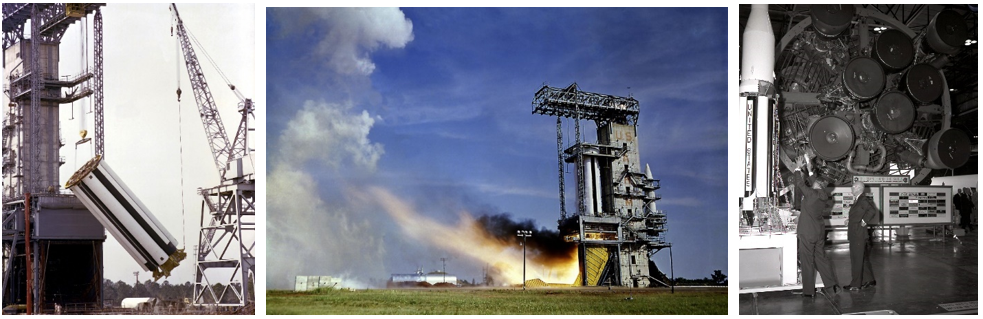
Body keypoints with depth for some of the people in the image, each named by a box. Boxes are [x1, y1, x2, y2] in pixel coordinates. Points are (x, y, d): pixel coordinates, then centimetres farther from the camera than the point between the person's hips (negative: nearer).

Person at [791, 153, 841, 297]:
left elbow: (800, 183, -9)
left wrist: (798, 168, 4)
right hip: (819, 232, 7)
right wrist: (809, 170, 26)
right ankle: (833, 284, 17)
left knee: (807, 261, 0)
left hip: (807, 233, -7)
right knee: (821, 257, 17)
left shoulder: (811, 194, -16)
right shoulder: (823, 197, 3)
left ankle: (809, 290, 5)